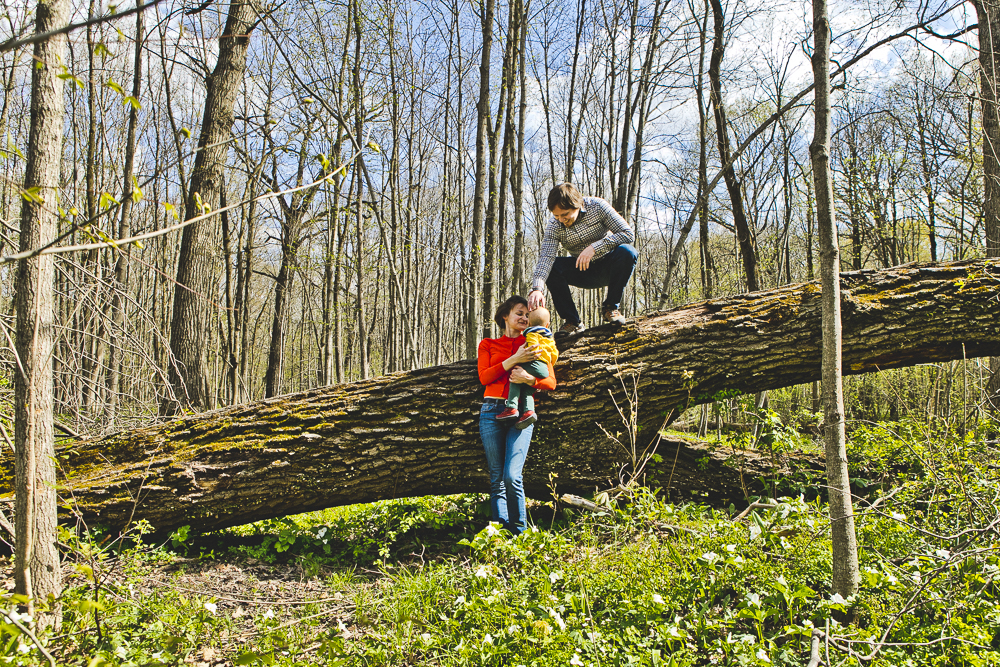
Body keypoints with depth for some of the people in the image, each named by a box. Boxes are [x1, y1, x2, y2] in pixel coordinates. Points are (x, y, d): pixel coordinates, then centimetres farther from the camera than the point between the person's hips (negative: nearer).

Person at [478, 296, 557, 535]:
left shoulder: (533, 346, 15)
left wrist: (529, 378, -12)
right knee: (496, 479, 1)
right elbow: (484, 377, 0)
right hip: (492, 411, 1)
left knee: (512, 476, -15)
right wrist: (513, 360, -12)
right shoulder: (488, 344, 16)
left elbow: (551, 382, 8)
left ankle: (519, 531, 0)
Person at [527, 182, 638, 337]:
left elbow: (628, 234, -22)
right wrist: (536, 288, -46)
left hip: (608, 267, -1)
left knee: (626, 252, -32)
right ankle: (571, 321, -14)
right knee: (552, 267, -25)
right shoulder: (554, 225, -15)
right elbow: (545, 257, -28)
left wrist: (594, 247, -33)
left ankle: (611, 307, -13)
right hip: (583, 273, 1)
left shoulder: (597, 206, -18)